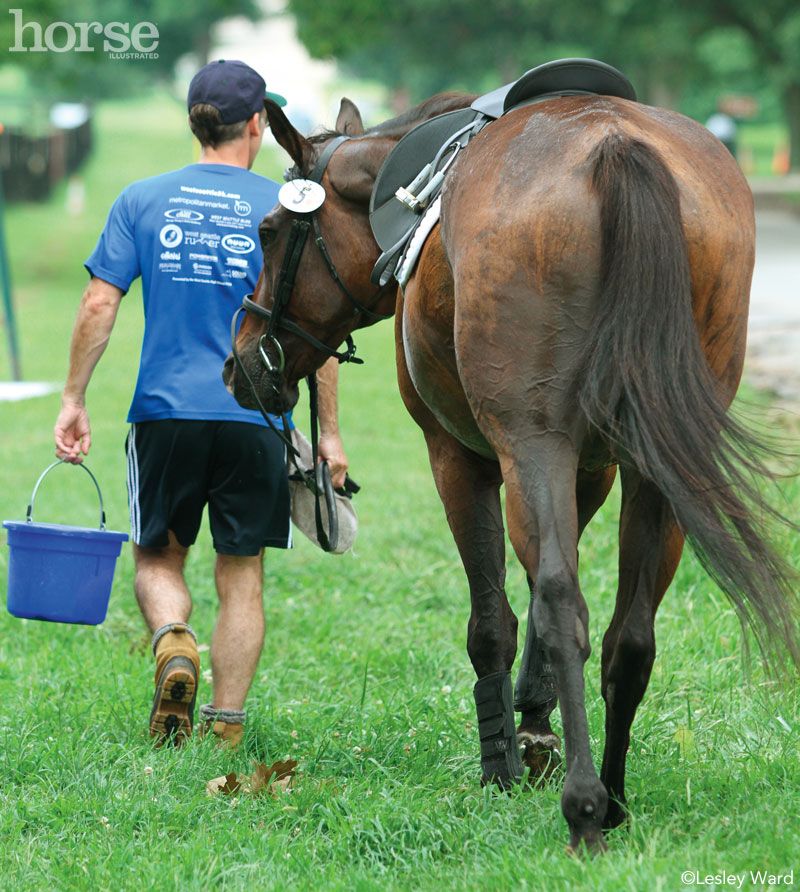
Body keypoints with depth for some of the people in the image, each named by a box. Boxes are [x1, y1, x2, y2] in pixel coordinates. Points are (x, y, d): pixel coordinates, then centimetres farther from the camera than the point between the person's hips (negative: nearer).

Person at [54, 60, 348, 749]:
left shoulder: (142, 201, 2)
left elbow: (98, 308, -3)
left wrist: (74, 400, 5)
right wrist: (328, 431, 3)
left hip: (165, 410, 1)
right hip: (255, 419, -1)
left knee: (158, 557, 15)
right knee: (242, 575, 9)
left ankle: (173, 642, -14)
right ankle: (227, 725, 8)